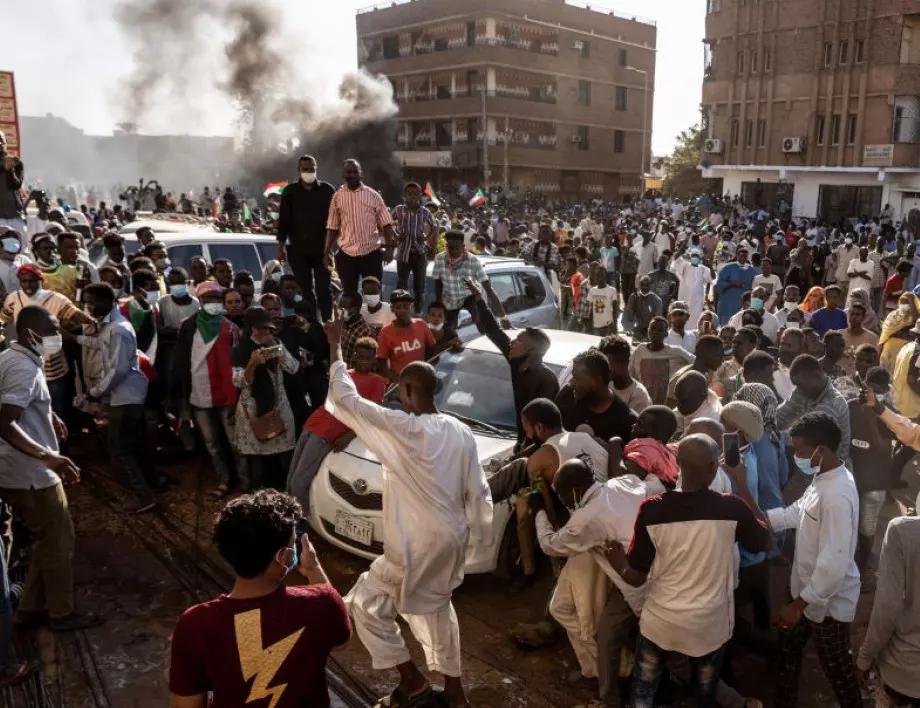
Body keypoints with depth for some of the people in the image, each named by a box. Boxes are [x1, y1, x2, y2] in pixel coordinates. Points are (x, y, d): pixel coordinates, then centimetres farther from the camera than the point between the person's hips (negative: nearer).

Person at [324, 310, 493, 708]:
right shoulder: (461, 432, 0)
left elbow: (346, 400, -12)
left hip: (419, 544, -7)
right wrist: (479, 536, 16)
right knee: (435, 607, 26)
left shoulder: (400, 427, -20)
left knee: (364, 605, 10)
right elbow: (478, 492, 4)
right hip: (453, 538, 8)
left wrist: (335, 347, -2)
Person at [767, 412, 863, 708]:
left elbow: (833, 563, -32)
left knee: (837, 670, 12)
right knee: (788, 651, 25)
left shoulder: (837, 495, -32)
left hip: (829, 601, -9)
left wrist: (800, 604, -27)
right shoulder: (823, 478, -2)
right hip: (810, 591, 10)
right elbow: (795, 513, 10)